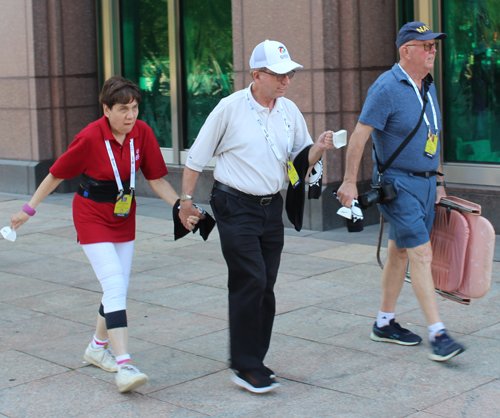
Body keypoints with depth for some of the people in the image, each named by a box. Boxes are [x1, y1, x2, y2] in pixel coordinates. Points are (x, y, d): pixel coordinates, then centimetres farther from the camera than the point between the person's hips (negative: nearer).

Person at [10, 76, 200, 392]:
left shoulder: (143, 133, -8)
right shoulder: (90, 138, -21)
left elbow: (157, 179, -2)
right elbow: (56, 175, -9)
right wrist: (29, 209, -2)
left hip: (125, 218, 5)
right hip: (92, 217, -5)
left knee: (119, 289, 11)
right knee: (115, 286, -17)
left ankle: (98, 348, 34)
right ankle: (124, 366, -21)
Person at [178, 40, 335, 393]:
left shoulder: (290, 111, 6)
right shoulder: (230, 108, -9)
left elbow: (301, 159, 12)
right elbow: (198, 156, -2)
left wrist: (319, 147, -9)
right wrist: (186, 198, 0)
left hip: (272, 207, 6)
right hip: (235, 207, -5)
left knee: (265, 287, 7)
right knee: (251, 282, -13)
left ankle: (253, 362, 18)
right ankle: (245, 367, -6)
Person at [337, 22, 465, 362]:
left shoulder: (428, 87, 12)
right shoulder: (387, 88, -14)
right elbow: (360, 135, -15)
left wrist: (438, 180, 21)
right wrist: (350, 182, -15)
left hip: (425, 183, 8)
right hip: (398, 184, -8)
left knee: (400, 253, 14)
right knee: (421, 254, -12)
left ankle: (385, 323, 24)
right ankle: (438, 334, -10)